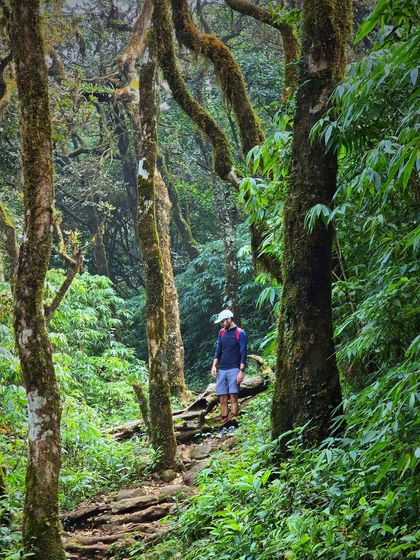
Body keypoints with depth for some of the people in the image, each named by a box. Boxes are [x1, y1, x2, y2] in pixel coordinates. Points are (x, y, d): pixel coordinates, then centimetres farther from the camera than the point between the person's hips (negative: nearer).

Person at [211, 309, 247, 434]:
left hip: (234, 369, -6)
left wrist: (241, 371, -13)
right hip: (221, 370, 6)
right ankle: (224, 425, 4)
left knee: (233, 396, -12)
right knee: (223, 399, 2)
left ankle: (233, 424, -12)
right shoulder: (221, 332, 14)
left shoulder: (240, 333, -3)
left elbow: (243, 353, -6)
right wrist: (214, 365, 2)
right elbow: (218, 350, 15)